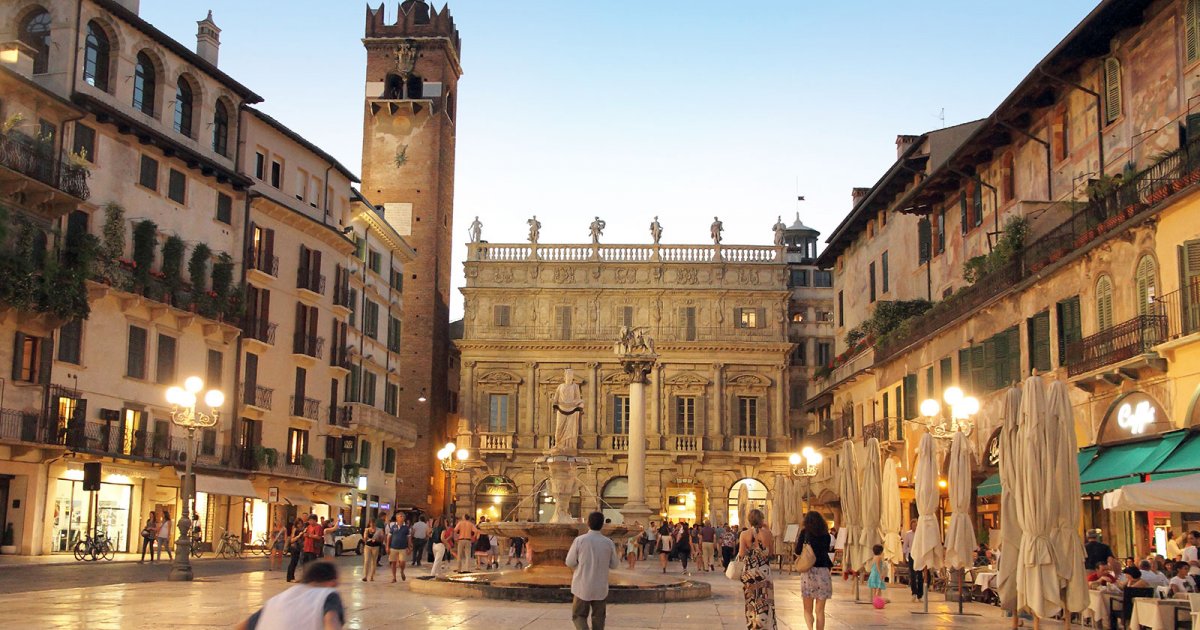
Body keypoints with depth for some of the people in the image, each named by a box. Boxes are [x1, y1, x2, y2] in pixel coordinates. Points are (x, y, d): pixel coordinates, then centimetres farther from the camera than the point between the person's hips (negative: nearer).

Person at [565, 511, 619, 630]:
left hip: (582, 586, -2)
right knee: (598, 617, 15)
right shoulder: (608, 543, -6)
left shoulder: (579, 540, -12)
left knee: (579, 615, 9)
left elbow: (569, 562, -5)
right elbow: (613, 565, 4)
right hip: (601, 587, 2)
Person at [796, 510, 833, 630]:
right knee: (820, 610, 9)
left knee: (808, 609, 8)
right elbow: (827, 551, 14)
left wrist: (798, 540, 16)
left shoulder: (805, 532, 0)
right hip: (823, 572, 2)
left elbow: (798, 551, 1)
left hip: (809, 571, -2)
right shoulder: (826, 536, 6)